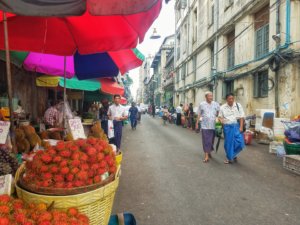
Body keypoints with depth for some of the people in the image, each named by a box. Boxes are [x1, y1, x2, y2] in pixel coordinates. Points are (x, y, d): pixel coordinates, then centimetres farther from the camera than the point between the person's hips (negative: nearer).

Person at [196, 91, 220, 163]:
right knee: (206, 141, -3)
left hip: (213, 126, 2)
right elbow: (199, 115, 5)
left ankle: (209, 152, 34)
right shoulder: (202, 104, 1)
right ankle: (206, 156, 0)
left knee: (211, 140, 12)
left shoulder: (216, 104, 4)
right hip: (205, 126, -2)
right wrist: (197, 123, 4)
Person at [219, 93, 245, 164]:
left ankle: (234, 155, 23)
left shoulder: (238, 105, 2)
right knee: (228, 143, 5)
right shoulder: (223, 107, 3)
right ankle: (229, 158, 22)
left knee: (240, 142, -5)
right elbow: (220, 117, 7)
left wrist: (241, 127, -6)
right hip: (227, 127, 0)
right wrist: (221, 120, -16)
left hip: (236, 126, 0)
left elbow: (242, 117, 2)